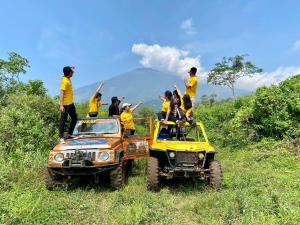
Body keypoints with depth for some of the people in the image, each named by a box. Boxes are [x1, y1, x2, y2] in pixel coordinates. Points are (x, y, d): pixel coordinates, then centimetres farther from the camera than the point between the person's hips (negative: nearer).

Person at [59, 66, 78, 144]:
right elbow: (61, 93, -25)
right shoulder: (64, 81, -20)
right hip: (65, 104, -10)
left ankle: (70, 134, 24)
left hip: (70, 103, 10)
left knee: (74, 118, 14)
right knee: (63, 120, -2)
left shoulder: (67, 78, 7)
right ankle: (61, 138, 8)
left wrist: (72, 69, 31)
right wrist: (61, 105, -29)